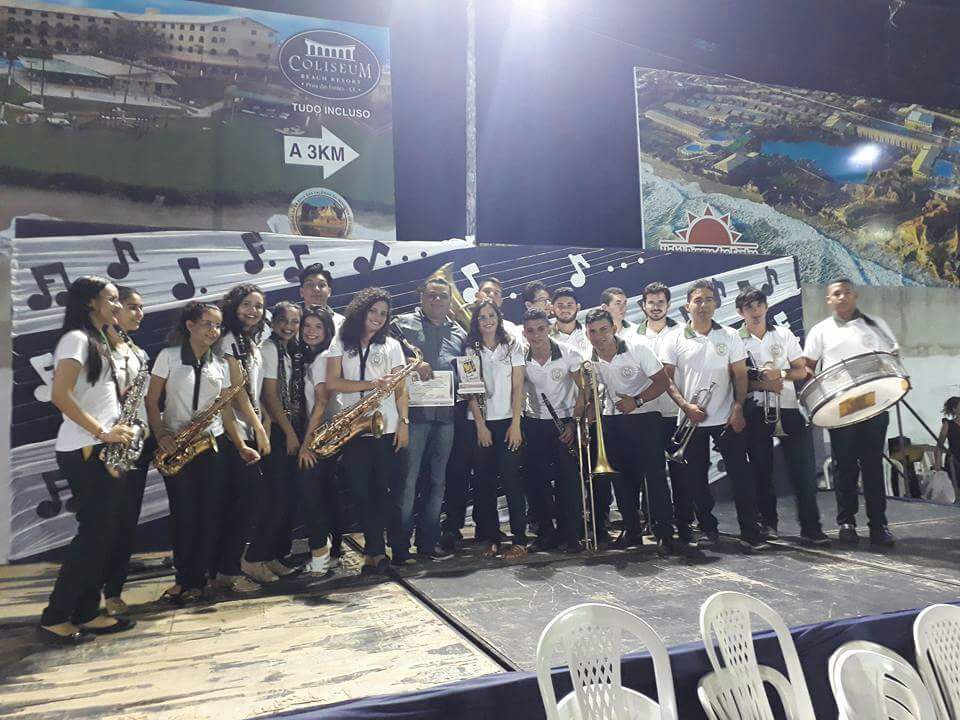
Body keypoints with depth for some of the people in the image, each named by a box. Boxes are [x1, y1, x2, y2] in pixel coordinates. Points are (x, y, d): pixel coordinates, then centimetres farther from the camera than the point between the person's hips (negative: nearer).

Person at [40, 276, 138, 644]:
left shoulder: (98, 341, 19)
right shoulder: (77, 338, -10)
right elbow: (60, 395, -21)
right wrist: (102, 432, -20)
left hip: (100, 450, 9)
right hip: (84, 451, -9)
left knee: (105, 531, 10)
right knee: (94, 532, -5)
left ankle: (86, 613, 18)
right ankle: (55, 618, 4)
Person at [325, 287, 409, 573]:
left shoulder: (391, 345, 8)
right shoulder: (341, 343, 7)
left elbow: (400, 389, 5)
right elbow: (332, 383, -5)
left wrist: (404, 422, -5)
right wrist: (371, 384, -14)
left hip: (387, 429, 0)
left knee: (386, 490, 3)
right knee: (362, 491, 3)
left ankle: (384, 550, 15)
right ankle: (376, 551, 12)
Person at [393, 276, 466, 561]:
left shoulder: (458, 333, 18)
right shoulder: (403, 323, 5)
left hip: (446, 415, 5)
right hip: (414, 412, -5)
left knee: (437, 479, 11)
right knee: (407, 479, -3)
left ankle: (428, 542, 22)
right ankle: (400, 543, 8)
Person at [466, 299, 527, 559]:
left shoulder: (513, 347, 6)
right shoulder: (471, 350, 6)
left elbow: (518, 388, 1)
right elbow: (470, 390, 2)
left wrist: (516, 424, -8)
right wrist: (480, 425, -6)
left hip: (508, 421, -1)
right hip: (481, 422, 1)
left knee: (511, 479, -5)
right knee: (485, 481, 2)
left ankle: (519, 540, 1)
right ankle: (491, 538, 11)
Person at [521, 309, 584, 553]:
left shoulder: (568, 354, -10)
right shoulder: (521, 359, -4)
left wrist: (574, 423, -11)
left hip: (565, 423, -2)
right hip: (534, 424, 2)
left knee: (568, 480, -2)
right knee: (535, 480, 3)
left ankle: (571, 534, 11)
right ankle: (546, 532, 18)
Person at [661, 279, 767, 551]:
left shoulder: (730, 336, 3)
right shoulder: (676, 339, 1)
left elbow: (740, 375, 3)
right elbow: (666, 377, -1)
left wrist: (738, 408, -9)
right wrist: (685, 406, -13)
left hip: (726, 418, 0)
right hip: (691, 419, 0)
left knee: (741, 475, -2)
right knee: (695, 477, 8)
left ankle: (750, 534, 7)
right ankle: (708, 529, 25)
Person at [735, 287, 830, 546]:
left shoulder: (783, 334, 10)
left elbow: (802, 371, 8)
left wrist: (781, 374, -12)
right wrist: (763, 385, -18)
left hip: (789, 408, 1)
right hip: (755, 411, -1)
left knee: (803, 467, -4)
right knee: (762, 469, 5)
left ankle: (810, 527, 2)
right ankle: (768, 522, 18)